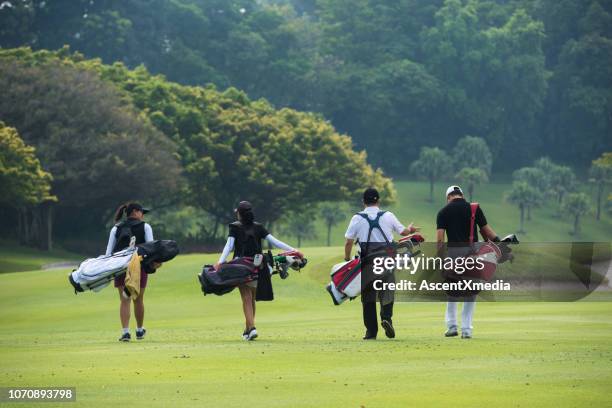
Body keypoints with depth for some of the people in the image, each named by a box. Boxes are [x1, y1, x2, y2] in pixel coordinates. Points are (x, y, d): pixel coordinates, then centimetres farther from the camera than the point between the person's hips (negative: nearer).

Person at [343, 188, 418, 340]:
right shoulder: (388, 216, 3)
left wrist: (347, 259, 13)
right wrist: (410, 229, 40)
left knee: (368, 294, 8)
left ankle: (371, 331, 6)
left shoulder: (357, 218, -1)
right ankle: (386, 317, -20)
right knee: (387, 291, 8)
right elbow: (403, 232, 17)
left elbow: (349, 242, -1)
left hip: (367, 261, 0)